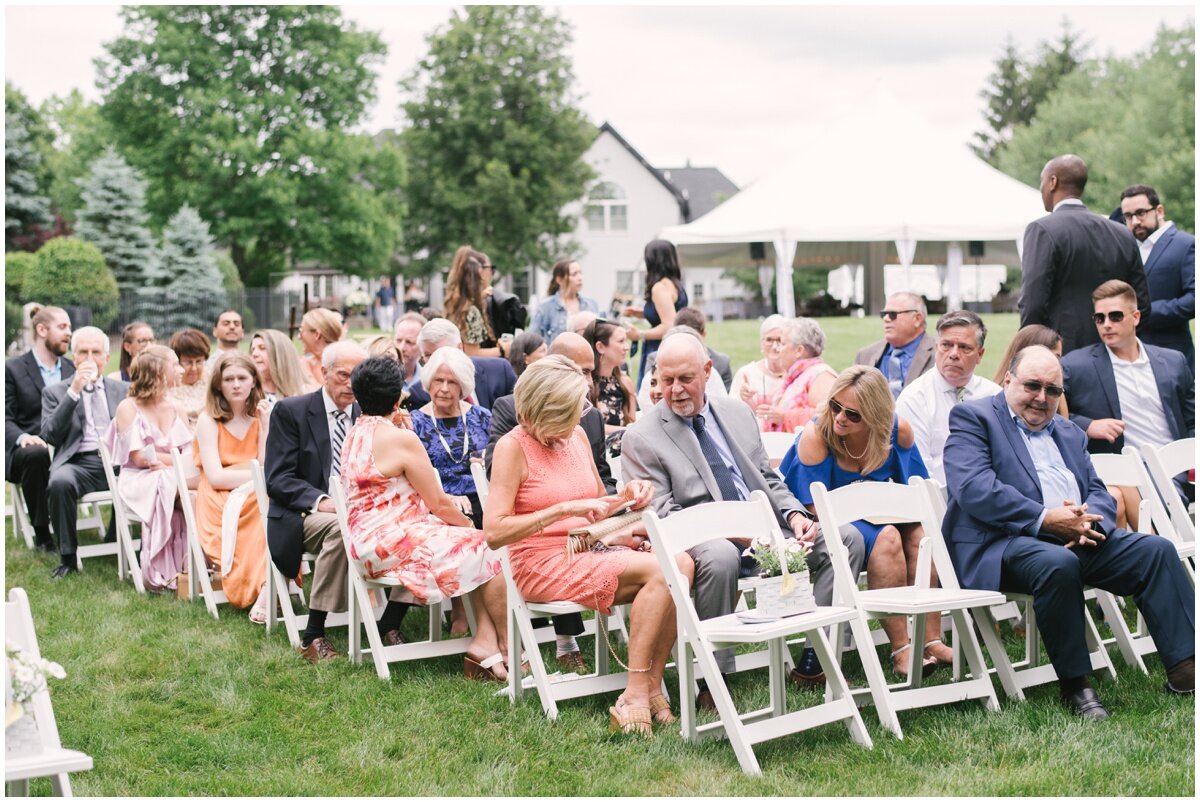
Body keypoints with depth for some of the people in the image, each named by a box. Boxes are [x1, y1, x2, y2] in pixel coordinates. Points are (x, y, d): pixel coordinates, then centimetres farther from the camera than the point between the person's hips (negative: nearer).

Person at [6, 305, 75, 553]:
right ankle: (41, 533, -24)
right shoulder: (13, 369, 4)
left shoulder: (74, 369, 18)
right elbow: (6, 418, -3)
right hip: (28, 448, -3)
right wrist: (22, 437, -24)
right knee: (36, 454, -40)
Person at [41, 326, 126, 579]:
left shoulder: (124, 390, 22)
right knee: (59, 482, -36)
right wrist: (74, 392, -8)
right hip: (79, 463, -2)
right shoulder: (55, 392, 15)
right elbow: (49, 436, -1)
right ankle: (68, 557, -21)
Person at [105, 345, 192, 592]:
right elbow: (139, 457, -9)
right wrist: (176, 459, -6)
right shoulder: (128, 408, 1)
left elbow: (191, 455, 7)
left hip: (174, 480, 4)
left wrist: (163, 461, -13)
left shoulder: (176, 410, 18)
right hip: (139, 482, -4)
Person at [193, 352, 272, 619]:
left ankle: (267, 592, -38)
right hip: (221, 506, -3)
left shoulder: (261, 416, 14)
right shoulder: (209, 420, 3)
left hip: (257, 499, 3)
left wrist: (266, 425, -5)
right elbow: (215, 477, -9)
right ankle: (269, 588, -36)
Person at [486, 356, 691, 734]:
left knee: (681, 562, -19)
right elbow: (494, 532, -19)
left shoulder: (576, 436, 11)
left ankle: (650, 687, -20)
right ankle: (635, 696, -26)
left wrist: (626, 495, 1)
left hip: (588, 553, 7)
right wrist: (563, 509, -23)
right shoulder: (513, 447, -9)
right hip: (543, 566, -7)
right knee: (660, 570, -26)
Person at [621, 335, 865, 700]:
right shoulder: (641, 439, -2)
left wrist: (794, 514, -1)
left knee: (846, 538, -10)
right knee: (719, 556, -40)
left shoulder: (738, 413, 16)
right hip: (703, 539, -6)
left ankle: (815, 661, -9)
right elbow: (662, 517, -9)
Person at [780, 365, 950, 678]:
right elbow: (817, 510, -18)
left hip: (874, 520, 5)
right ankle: (900, 650, -30)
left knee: (918, 533, -23)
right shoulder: (816, 436, -21)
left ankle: (931, 641, -21)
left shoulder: (898, 431, -9)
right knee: (886, 537, -30)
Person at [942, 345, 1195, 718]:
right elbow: (973, 488, -13)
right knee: (1058, 563, -37)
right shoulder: (973, 417, 3)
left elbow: (1099, 492, 18)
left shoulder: (1069, 432, 26)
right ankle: (1074, 684, -22)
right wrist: (1045, 518, -20)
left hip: (1080, 539, 7)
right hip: (1007, 541, -7)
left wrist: (1090, 521, -9)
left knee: (1156, 549, -13)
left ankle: (1184, 667, -13)